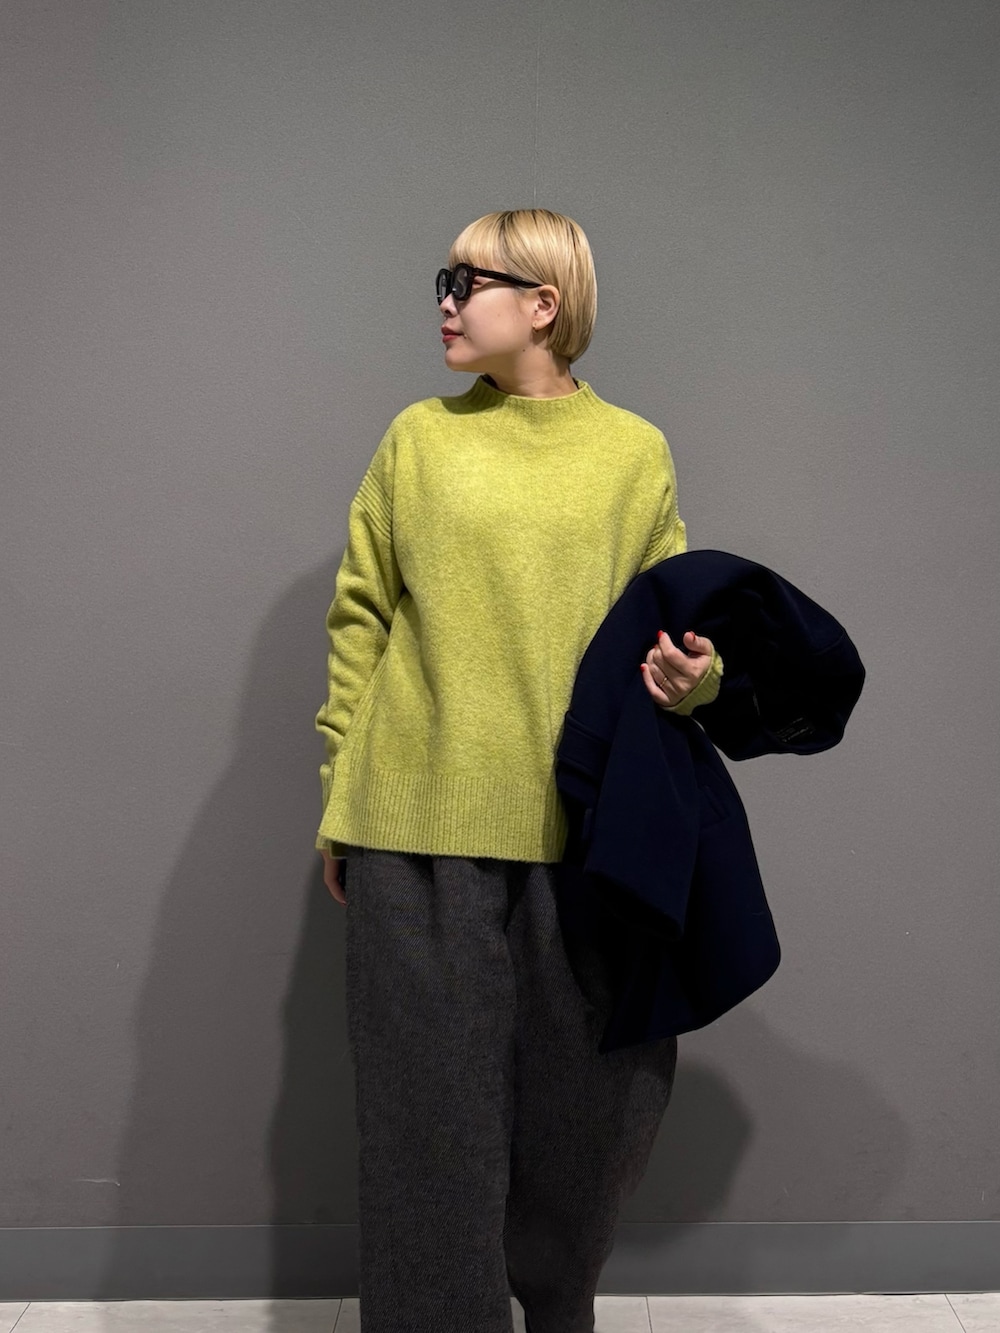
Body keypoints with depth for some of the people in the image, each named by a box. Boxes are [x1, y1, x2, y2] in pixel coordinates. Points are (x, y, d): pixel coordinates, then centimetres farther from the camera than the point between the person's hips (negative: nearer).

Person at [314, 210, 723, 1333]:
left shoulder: (635, 452, 6)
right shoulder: (418, 439, 5)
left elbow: (670, 627, 11)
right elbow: (359, 623, 5)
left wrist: (690, 676, -12)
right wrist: (339, 806, 2)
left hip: (585, 830, 1)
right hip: (423, 826, 0)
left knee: (586, 1105, 11)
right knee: (433, 1106, 5)